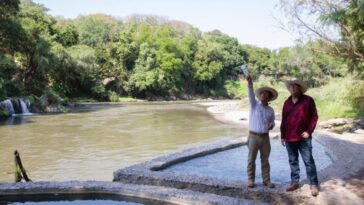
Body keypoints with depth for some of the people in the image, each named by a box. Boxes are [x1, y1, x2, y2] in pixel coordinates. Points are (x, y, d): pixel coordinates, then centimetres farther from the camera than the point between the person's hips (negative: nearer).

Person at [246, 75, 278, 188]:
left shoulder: (270, 110, 10)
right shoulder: (254, 105, 0)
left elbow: (272, 122, 17)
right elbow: (251, 94, -17)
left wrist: (271, 125, -8)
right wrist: (250, 83, -34)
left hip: (265, 137, 3)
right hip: (254, 136, -3)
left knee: (265, 160, 9)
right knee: (251, 159, 3)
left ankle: (266, 180, 18)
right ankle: (251, 179, 13)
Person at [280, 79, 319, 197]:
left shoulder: (308, 100, -3)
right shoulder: (287, 102, 10)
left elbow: (314, 116, -4)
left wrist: (309, 131, -11)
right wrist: (282, 135, 12)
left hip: (303, 137, -5)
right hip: (289, 138, 5)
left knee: (308, 161, -2)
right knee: (293, 161, 11)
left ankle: (314, 185, 4)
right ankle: (295, 182, 21)